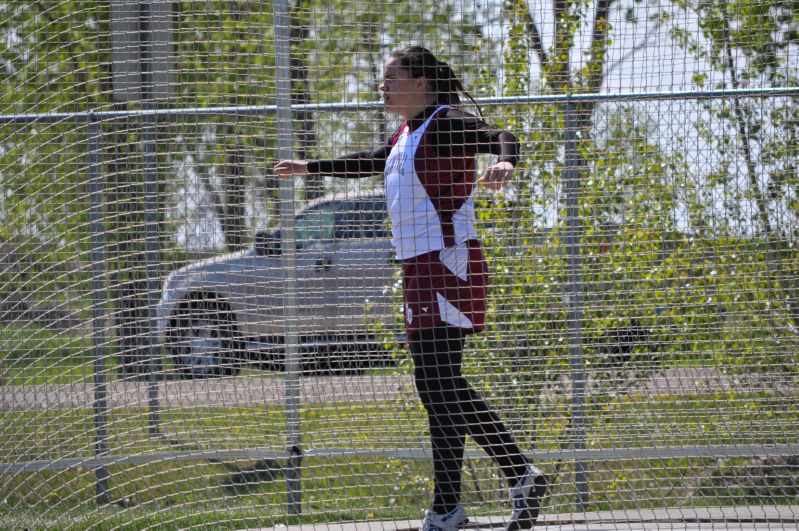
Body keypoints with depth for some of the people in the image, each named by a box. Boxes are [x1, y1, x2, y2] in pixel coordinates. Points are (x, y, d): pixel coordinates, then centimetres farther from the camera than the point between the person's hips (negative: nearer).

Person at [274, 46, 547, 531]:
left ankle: (522, 475, -14)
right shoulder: (406, 135, 19)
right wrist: (311, 168, 49)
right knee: (435, 386, 6)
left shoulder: (448, 124, -8)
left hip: (448, 266, -9)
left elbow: (502, 137, -24)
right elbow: (369, 163, 38)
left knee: (442, 383, -16)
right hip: (420, 271, 9)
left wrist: (505, 162, -47)